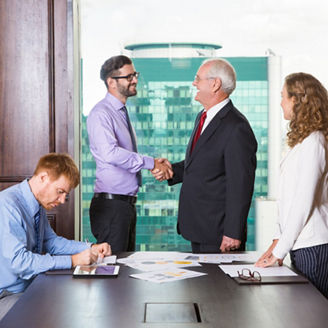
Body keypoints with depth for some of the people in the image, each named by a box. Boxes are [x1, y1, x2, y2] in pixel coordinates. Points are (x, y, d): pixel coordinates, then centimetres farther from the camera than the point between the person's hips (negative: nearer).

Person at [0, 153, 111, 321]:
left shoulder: (39, 206, 6)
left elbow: (51, 241, 17)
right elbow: (18, 260, -28)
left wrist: (91, 248, 3)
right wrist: (73, 261, -27)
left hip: (30, 286, 9)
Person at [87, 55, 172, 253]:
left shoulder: (122, 113, 17)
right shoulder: (101, 114, -13)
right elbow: (110, 153, -28)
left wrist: (156, 165, 6)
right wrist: (150, 163, -22)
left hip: (128, 204, 9)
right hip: (111, 205, -9)